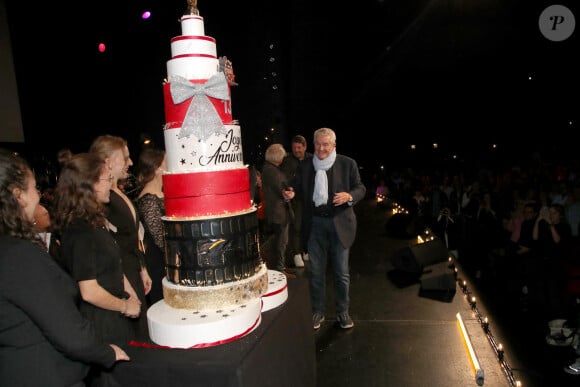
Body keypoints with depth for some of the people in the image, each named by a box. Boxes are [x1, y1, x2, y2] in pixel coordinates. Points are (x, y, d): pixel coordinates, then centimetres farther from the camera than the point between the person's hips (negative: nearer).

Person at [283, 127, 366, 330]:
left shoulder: (348, 164, -3)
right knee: (316, 271, 11)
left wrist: (349, 196, -20)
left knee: (342, 271, 9)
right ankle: (318, 311, 26)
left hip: (339, 223, -2)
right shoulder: (305, 165, 3)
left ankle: (342, 311, 27)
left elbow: (360, 188, 1)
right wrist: (291, 193, -14)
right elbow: (296, 185, 9)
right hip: (315, 223, 2)